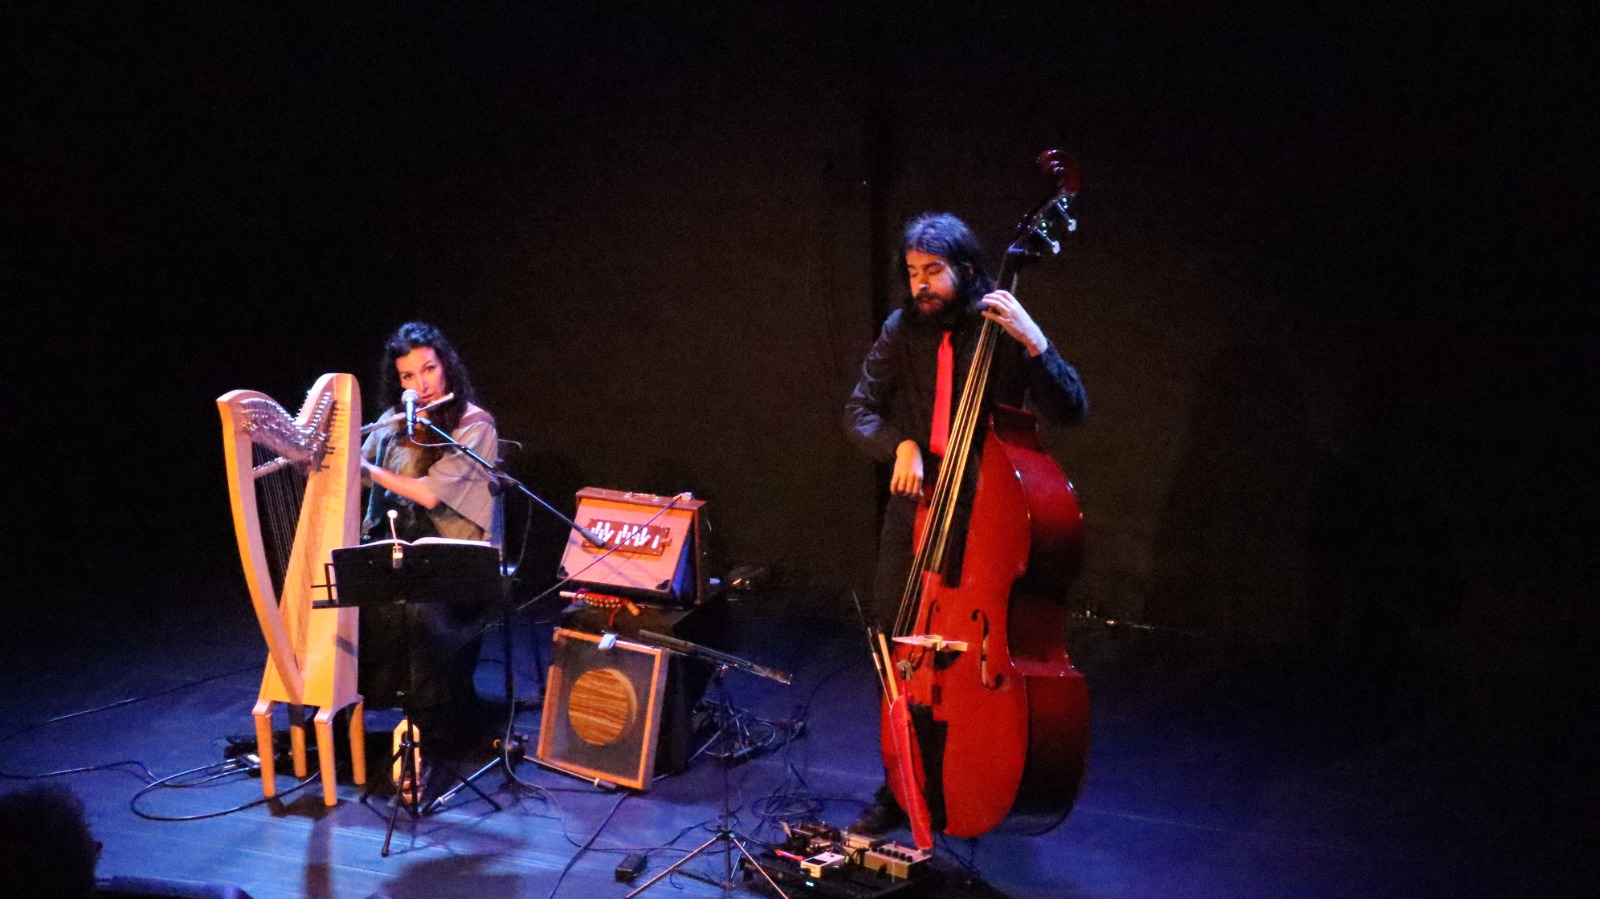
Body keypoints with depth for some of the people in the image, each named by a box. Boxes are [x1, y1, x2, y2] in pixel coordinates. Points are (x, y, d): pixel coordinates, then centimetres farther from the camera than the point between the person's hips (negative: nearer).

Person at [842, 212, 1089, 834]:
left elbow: (1071, 411, -16)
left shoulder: (1003, 329, -8)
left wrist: (1033, 342, -29)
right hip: (916, 508, 3)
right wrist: (899, 445, -15)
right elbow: (859, 412, 5)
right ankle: (899, 789, 21)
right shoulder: (902, 330, 1)